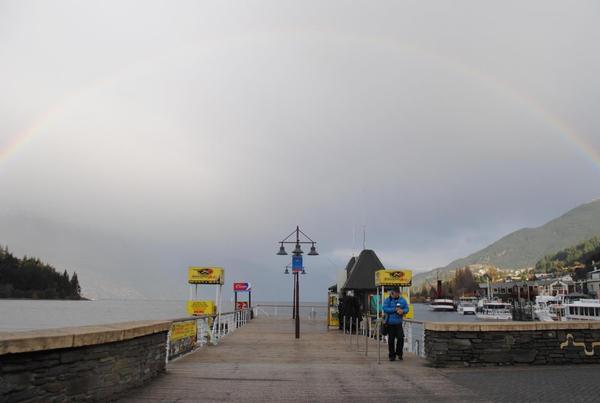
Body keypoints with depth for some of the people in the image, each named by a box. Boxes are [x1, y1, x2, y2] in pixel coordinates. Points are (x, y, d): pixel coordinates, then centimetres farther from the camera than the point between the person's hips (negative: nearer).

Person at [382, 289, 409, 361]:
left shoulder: (402, 300, 8)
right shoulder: (387, 300, -2)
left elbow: (406, 309, 8)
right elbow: (385, 309, -12)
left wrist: (403, 311, -14)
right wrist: (395, 309, -18)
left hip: (398, 323, 2)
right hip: (390, 323, -2)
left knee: (401, 338, -6)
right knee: (391, 340, 4)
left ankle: (399, 353, 15)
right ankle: (392, 355, 16)